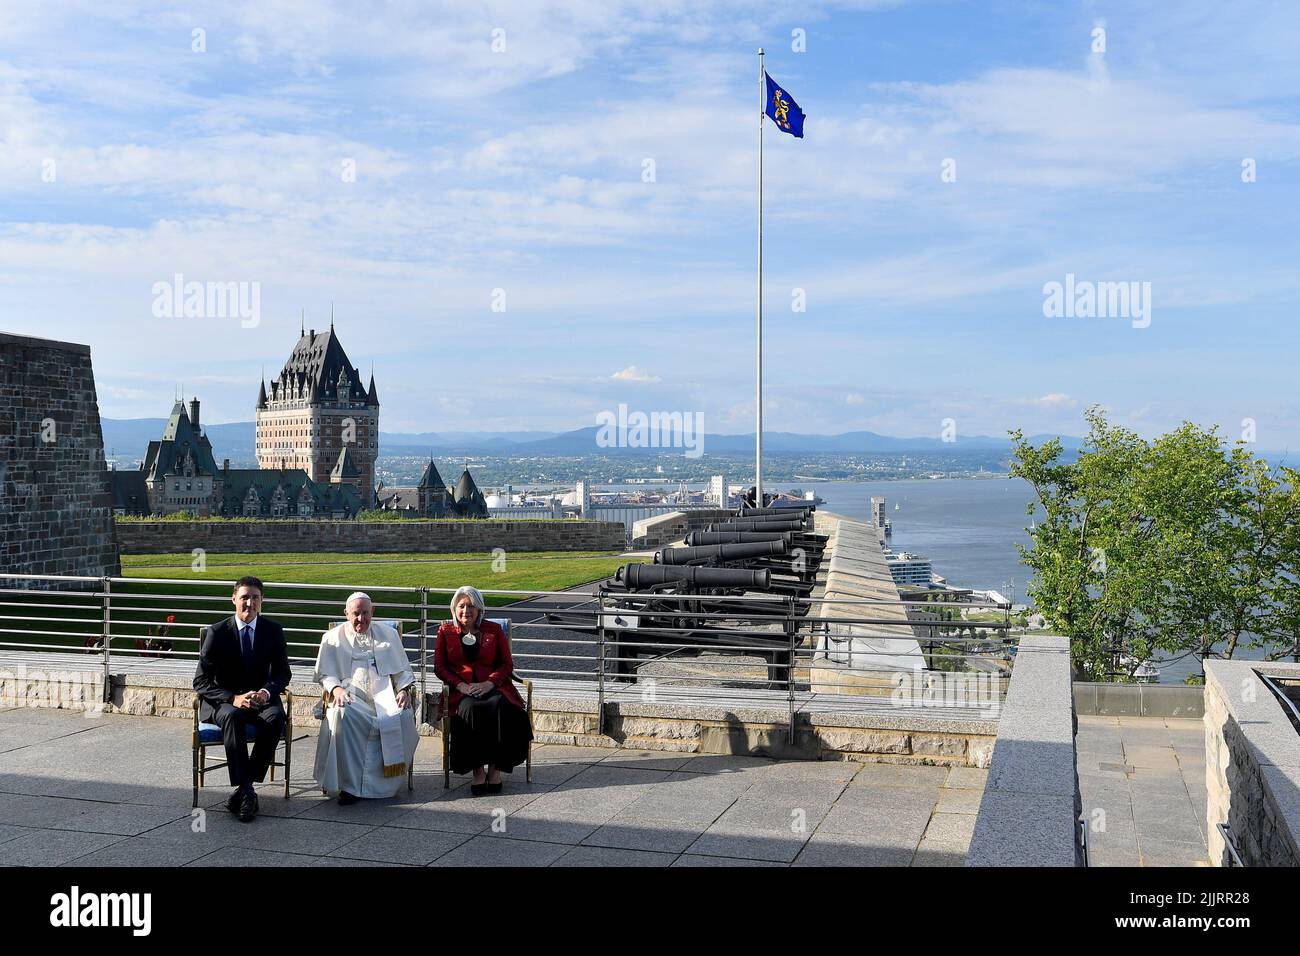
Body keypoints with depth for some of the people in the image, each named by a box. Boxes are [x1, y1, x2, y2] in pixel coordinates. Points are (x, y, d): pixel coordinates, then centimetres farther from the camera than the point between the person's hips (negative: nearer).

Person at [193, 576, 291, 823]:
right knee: (232, 716, -37)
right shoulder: (216, 632, -6)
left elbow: (283, 673, 7)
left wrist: (266, 691, -16)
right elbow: (201, 682, -7)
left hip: (260, 698, 2)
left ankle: (245, 786, -26)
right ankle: (245, 789, -36)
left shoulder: (273, 630, 2)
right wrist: (234, 699, -25)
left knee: (276, 717, -32)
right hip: (223, 701, -2)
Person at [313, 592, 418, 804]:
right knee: (342, 715, -37)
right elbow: (324, 673, 10)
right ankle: (349, 784, -30)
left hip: (384, 694, 1)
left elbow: (403, 670, 21)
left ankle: (383, 783, -20)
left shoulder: (389, 635, 19)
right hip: (350, 695, -1)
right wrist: (336, 689, -11)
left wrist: (404, 690, 1)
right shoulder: (333, 638, 15)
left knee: (403, 717, -32)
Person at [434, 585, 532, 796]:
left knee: (502, 707, -34)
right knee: (470, 709, -36)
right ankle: (477, 770, -25)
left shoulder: (493, 630, 11)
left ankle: (495, 767, -22)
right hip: (461, 690, 0)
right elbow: (439, 667, 8)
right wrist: (461, 685, -10)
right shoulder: (445, 631, 11)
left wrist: (489, 683, -11)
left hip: (492, 686, 1)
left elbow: (507, 664, 8)